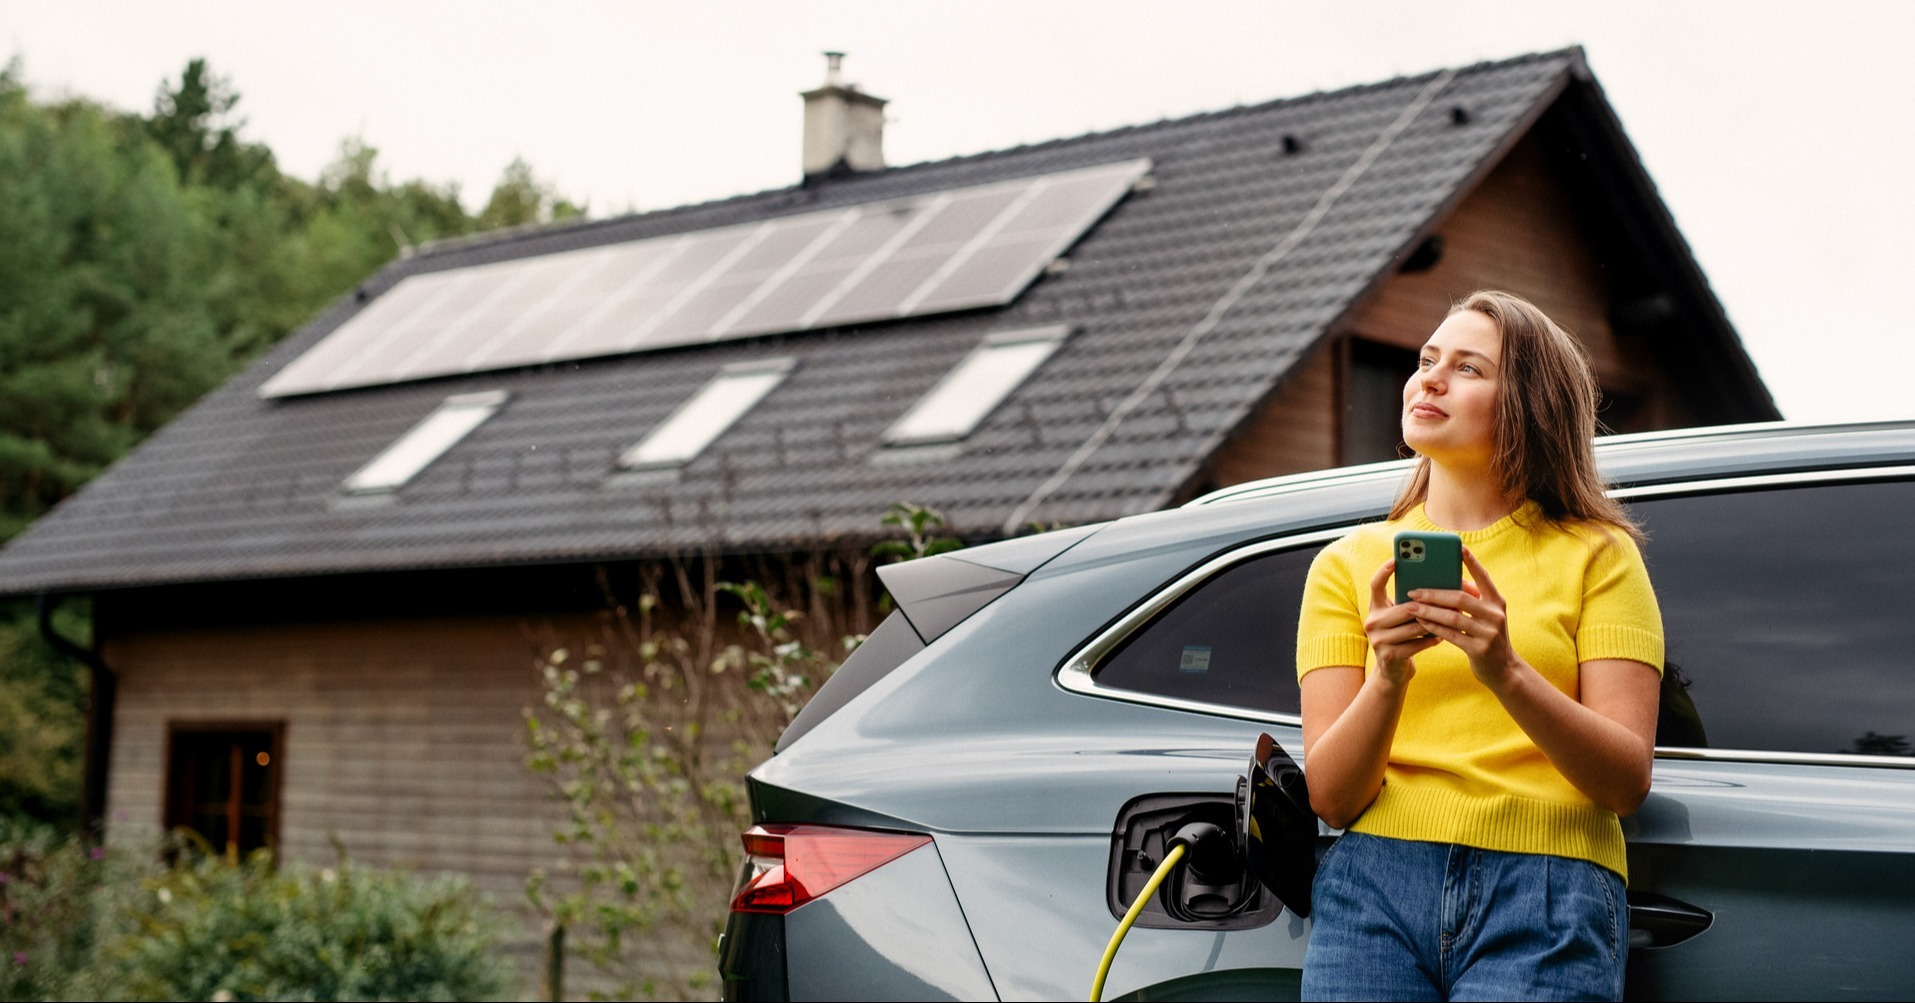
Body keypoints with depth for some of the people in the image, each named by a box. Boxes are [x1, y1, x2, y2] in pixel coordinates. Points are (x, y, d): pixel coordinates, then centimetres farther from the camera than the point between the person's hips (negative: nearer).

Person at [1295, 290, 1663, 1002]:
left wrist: (1507, 674, -18)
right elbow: (1330, 798, 3)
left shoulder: (1596, 555, 8)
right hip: (1375, 882, 2)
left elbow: (1627, 782, -3)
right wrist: (1389, 678, -15)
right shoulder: (1348, 563, 13)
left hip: (1548, 897, -1)